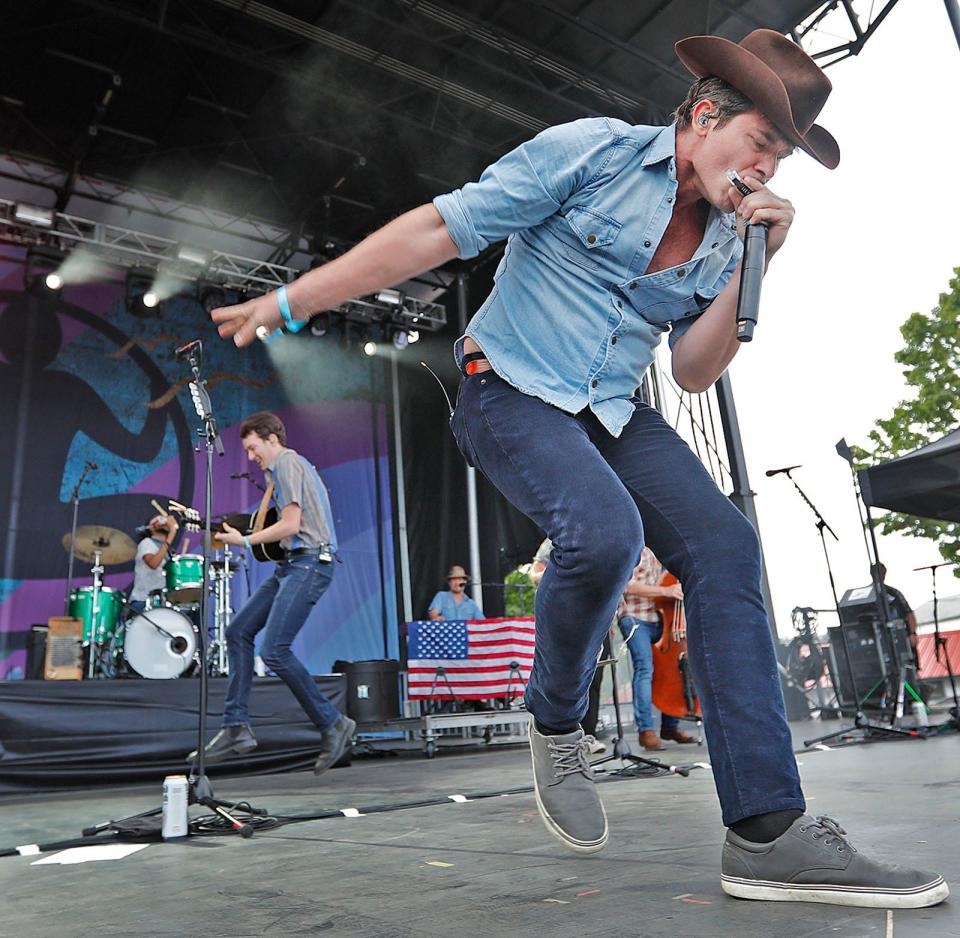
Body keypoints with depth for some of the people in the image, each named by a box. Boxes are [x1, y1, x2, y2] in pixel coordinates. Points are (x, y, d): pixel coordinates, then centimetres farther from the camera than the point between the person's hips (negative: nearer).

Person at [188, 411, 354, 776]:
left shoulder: (286, 463, -7)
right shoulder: (289, 465, 24)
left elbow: (291, 525, -15)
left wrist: (245, 541, -7)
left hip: (309, 563, -11)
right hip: (293, 564, 11)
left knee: (275, 650, -17)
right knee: (239, 632, 6)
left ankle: (333, 725, -5)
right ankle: (237, 728, 7)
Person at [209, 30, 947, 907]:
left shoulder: (723, 234, 10)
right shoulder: (590, 151, -8)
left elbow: (694, 370, 6)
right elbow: (439, 230, -12)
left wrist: (749, 266, -8)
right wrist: (294, 300, -15)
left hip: (613, 413, 6)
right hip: (512, 393, -6)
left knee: (723, 545, -15)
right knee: (604, 531, -34)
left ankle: (767, 830, -13)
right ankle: (557, 724, -1)